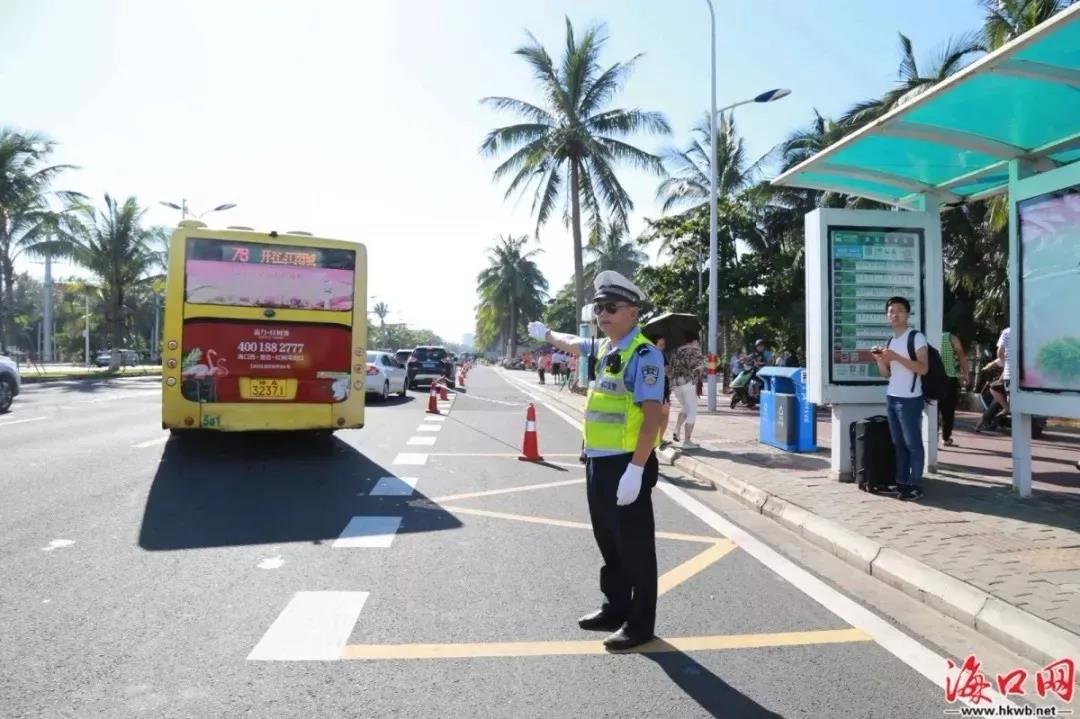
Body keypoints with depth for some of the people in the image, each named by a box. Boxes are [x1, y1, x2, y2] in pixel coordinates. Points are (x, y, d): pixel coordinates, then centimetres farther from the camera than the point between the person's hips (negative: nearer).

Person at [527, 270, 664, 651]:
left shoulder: (644, 354, -16)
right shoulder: (603, 347, 11)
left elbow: (652, 415, -22)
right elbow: (572, 344, 35)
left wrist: (636, 470, -26)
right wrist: (545, 333, 53)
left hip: (627, 465, -9)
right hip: (598, 462, 9)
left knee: (635, 547, 3)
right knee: (608, 543, 19)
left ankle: (640, 623, 16)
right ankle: (615, 608, 34)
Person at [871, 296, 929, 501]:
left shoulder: (916, 337, -7)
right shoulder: (891, 340, 15)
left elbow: (923, 369, -16)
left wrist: (896, 357, -22)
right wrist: (879, 359, -1)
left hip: (910, 399, -7)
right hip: (891, 398, 7)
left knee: (913, 443, -2)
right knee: (898, 443, 10)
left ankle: (916, 486, 2)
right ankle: (901, 482, 15)